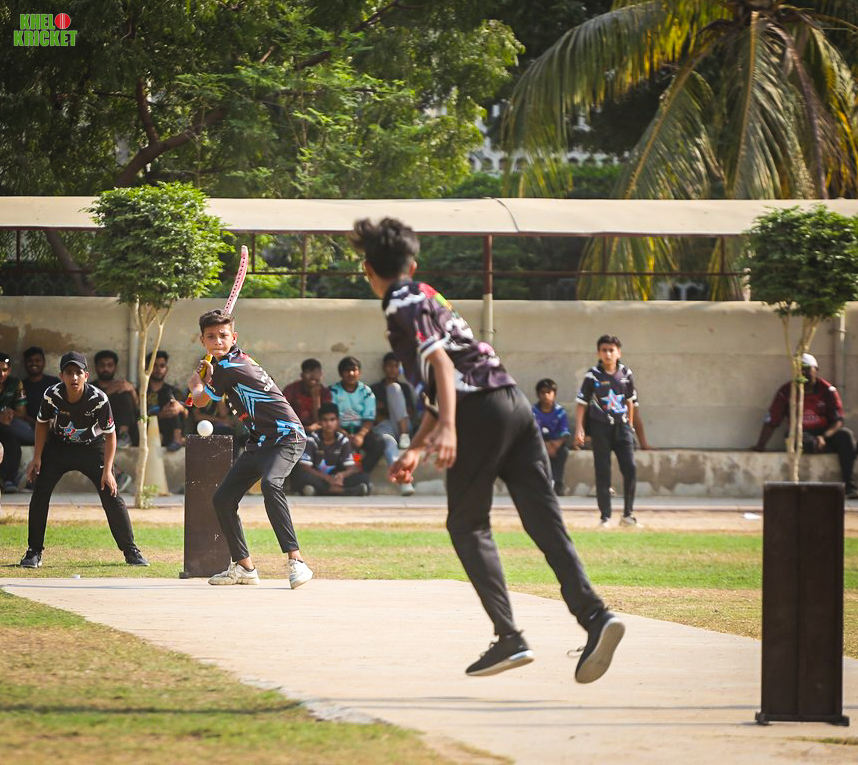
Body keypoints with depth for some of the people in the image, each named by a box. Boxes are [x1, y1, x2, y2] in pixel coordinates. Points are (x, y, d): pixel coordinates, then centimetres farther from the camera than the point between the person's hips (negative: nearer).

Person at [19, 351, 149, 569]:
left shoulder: (99, 399, -27)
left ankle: (131, 551, 3)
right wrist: (37, 458, -6)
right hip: (58, 445, 2)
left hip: (92, 447, -1)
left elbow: (110, 434, -15)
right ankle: (34, 552, 0)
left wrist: (107, 470, -20)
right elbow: (42, 423, -2)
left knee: (111, 496, -10)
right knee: (40, 492, -11)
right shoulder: (52, 395, -22)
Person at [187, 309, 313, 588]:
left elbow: (201, 400, -5)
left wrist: (196, 385, 16)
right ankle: (244, 567, 20)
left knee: (270, 484, -36)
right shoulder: (223, 363, 9)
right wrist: (208, 376, 14)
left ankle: (296, 562, -42)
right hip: (260, 442, 10)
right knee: (223, 499, 8)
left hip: (286, 437, -10)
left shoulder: (231, 368, -19)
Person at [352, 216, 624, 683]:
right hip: (514, 403, 7)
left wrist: (448, 428, -27)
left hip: (482, 412, -7)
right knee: (546, 522, -1)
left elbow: (440, 362, -15)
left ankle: (509, 638, -6)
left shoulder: (403, 304, 1)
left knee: (467, 526, 4)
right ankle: (594, 616, -19)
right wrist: (415, 449, 41)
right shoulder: (425, 298, 29)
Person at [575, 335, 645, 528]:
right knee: (602, 472, -1)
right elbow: (581, 403, -5)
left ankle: (628, 514, 5)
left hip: (622, 426, 3)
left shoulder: (625, 373, 3)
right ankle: (605, 516, 5)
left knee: (630, 469, -6)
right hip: (601, 426, -3)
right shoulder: (593, 375, -6)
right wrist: (579, 428, -12)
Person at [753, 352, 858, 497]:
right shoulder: (786, 391, 2)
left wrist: (824, 436, -25)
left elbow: (838, 420, -6)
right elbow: (771, 421, 2)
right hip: (802, 434, -1)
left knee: (845, 435, -30)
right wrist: (760, 445, -8)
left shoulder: (827, 390, 1)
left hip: (825, 433, 1)